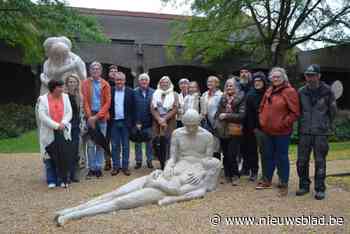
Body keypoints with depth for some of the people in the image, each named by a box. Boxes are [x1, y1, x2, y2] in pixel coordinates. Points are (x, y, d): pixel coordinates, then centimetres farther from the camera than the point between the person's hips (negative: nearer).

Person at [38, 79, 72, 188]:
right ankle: (51, 181, 12)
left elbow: (69, 112, 2)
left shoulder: (65, 97, 6)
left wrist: (63, 123, -15)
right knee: (50, 157, 1)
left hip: (63, 131, 2)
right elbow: (42, 116, -10)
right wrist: (56, 125, -16)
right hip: (49, 133, -2)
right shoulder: (43, 99, -2)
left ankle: (61, 180, 12)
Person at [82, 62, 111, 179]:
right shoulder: (86, 83, 4)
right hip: (90, 117, -1)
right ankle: (91, 168, 10)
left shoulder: (105, 84, 5)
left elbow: (107, 102, -1)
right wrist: (89, 116, -12)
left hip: (102, 116, 1)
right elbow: (85, 101, -1)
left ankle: (99, 168, 14)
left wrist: (97, 116, -11)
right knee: (90, 144, 0)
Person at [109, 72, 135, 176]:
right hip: (114, 122, 1)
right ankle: (116, 166, 16)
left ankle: (125, 166, 15)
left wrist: (132, 122, -6)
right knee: (115, 146, 7)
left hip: (125, 122, -1)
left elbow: (133, 108, 0)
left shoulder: (130, 92, 1)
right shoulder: (110, 91, 4)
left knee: (125, 146, 7)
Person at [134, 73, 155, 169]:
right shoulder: (134, 92, -4)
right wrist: (136, 122, -9)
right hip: (137, 122, 0)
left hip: (149, 122, 0)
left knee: (149, 142, 10)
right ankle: (138, 161, 21)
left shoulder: (153, 92, -2)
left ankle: (149, 160, 23)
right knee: (137, 143, 9)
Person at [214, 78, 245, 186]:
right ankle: (227, 176, 19)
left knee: (232, 155, -8)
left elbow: (241, 115, -10)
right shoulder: (223, 99, 13)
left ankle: (235, 176, 8)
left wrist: (227, 116, -13)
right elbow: (217, 113, 19)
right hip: (223, 131, 5)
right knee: (225, 155, 8)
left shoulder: (240, 99, -1)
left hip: (234, 131, -4)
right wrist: (216, 124, 6)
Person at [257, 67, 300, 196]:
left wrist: (284, 123, -15)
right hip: (268, 130, 7)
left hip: (282, 132, -7)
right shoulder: (269, 91, 12)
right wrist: (262, 120, 9)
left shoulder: (289, 91, -10)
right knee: (268, 156, 16)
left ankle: (284, 184, 13)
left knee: (282, 157, 2)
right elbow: (262, 107, 21)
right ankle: (268, 181, 30)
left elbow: (295, 112, -14)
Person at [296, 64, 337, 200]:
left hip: (321, 133, -3)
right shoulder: (301, 92, 4)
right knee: (302, 161, 7)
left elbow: (333, 111, 6)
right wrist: (301, 125, 10)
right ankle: (304, 186, 23)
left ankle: (320, 189, 16)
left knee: (320, 162, 3)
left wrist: (327, 125, 9)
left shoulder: (327, 91, -3)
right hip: (304, 132, 3)